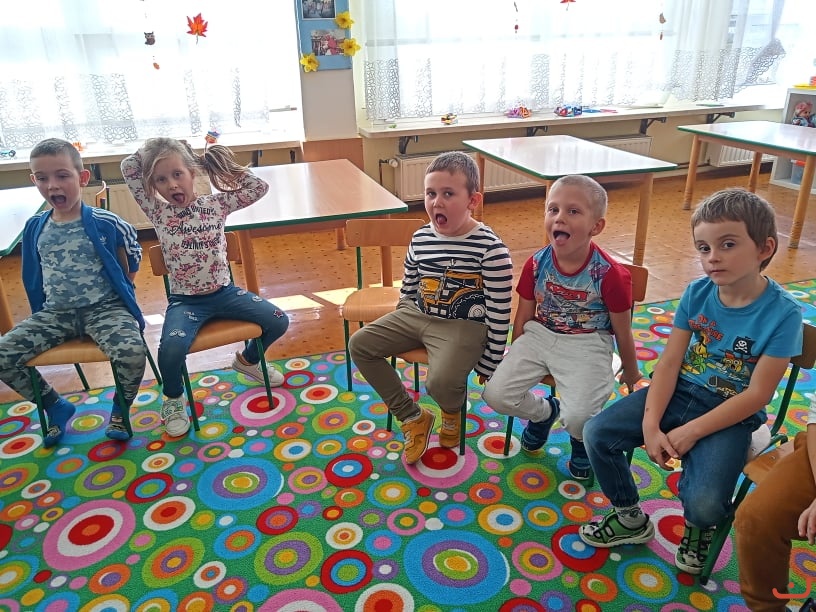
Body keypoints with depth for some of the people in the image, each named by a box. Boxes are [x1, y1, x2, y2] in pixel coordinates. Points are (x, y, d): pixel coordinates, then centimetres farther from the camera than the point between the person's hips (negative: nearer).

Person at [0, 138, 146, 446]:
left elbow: (132, 257, 5)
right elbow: (33, 277, 16)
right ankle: (56, 406, 15)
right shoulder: (34, 227, 2)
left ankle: (120, 409, 3)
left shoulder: (106, 223, -11)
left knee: (133, 352, -31)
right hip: (55, 313, 5)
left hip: (105, 308, -4)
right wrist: (40, 313, 15)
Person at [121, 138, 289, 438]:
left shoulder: (216, 203, 1)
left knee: (278, 321, -8)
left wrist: (225, 162, -1)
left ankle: (248, 359, 25)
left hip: (224, 292, 3)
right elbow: (128, 167, -8)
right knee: (171, 348, -30)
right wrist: (151, 149, 2)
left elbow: (259, 187, -2)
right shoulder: (157, 212, -2)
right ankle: (173, 399, 4)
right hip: (184, 301, -2)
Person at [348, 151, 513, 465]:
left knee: (441, 381, -30)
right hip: (418, 316, 7)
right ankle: (413, 418, 10)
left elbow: (499, 313, -14)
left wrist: (489, 364, -9)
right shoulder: (420, 238, -1)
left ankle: (452, 413, 13)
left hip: (464, 326, -6)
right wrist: (399, 327, 17)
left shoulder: (491, 249, -19)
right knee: (360, 344, -1)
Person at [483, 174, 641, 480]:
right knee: (496, 395, -12)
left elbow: (622, 332, -2)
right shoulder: (537, 263, -7)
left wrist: (631, 372, 11)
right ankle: (544, 412, 23)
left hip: (587, 345, -3)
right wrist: (517, 359, 16)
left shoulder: (610, 274, -16)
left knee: (577, 418, -24)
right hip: (540, 335, 4)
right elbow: (524, 317, 7)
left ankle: (582, 440, 18)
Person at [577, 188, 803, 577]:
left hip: (731, 414, -4)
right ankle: (630, 519, 16)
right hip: (679, 392, 4)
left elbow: (756, 394, -16)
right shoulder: (697, 293, -6)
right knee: (597, 434, -11)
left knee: (703, 503, -25)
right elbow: (670, 362, -5)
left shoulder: (782, 313, -17)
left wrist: (690, 432, -19)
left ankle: (698, 528, 19)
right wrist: (650, 425, -15)